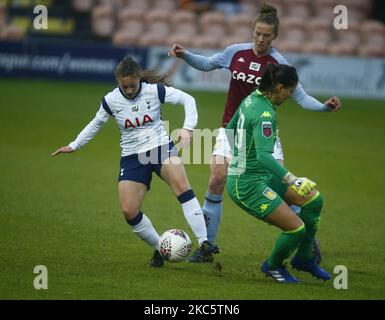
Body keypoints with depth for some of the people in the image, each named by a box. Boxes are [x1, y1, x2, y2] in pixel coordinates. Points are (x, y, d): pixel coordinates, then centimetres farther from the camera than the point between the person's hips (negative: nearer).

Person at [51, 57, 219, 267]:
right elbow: (96, 124, 16)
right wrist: (74, 146, 20)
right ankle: (159, 249, 11)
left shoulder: (155, 91, -8)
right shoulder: (111, 101, -3)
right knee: (129, 211, -11)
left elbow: (188, 100, -2)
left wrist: (188, 128, -15)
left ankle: (203, 242, -31)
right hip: (132, 157, 2)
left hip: (160, 147, -2)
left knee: (181, 186, -31)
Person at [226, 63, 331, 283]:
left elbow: (230, 129, 21)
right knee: (296, 229, -11)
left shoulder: (252, 99, 5)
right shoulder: (265, 114, -24)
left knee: (314, 199, 7)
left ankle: (304, 258, 21)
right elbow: (264, 156, -35)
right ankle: (273, 266, 18)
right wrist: (291, 179, -42)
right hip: (248, 186, -10)